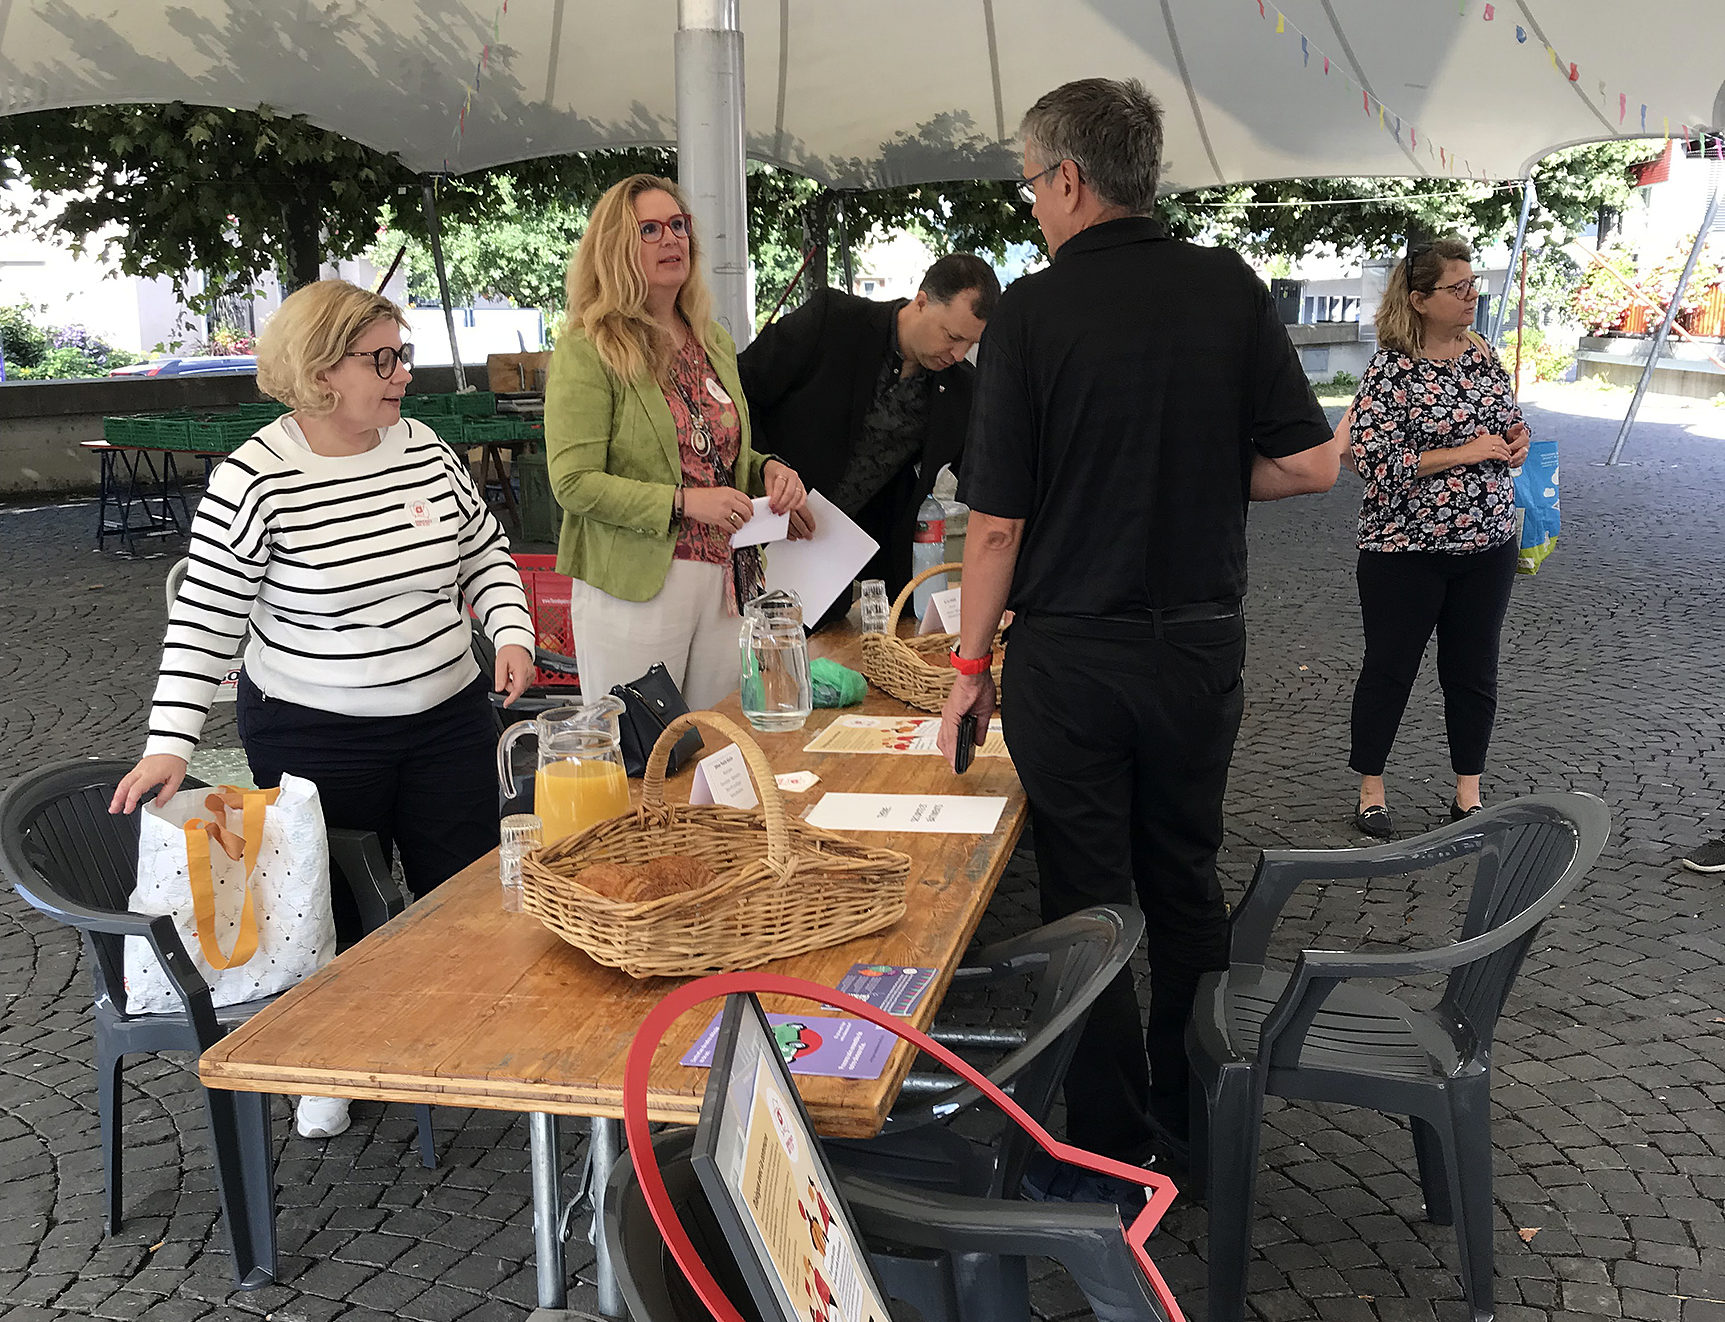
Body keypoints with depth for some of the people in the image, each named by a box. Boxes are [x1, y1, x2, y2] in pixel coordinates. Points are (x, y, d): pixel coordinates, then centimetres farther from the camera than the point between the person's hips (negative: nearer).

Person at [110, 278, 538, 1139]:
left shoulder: (424, 449, -1)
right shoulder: (255, 481, -15)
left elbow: (484, 555, 10)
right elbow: (202, 621, -13)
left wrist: (511, 633, -7)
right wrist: (169, 744, -20)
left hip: (448, 719, 4)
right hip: (315, 737, -4)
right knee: (338, 911, 10)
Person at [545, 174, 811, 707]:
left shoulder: (714, 342, 14)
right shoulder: (586, 349, -7)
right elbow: (573, 482, -13)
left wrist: (768, 468, 4)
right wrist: (683, 503, -19)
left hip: (725, 581, 6)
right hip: (634, 588, -6)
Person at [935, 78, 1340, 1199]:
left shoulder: (1031, 313, -12)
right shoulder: (1230, 288, -2)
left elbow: (997, 522, -11)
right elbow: (1313, 463, -3)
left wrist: (971, 667, -1)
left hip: (1070, 654, -4)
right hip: (1202, 643, 4)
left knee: (1088, 905, 8)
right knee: (1188, 886, 18)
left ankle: (1108, 1155, 18)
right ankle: (1195, 1125, 32)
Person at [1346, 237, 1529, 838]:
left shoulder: (1483, 354, 7)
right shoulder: (1391, 367, -12)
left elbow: (1510, 421, 21)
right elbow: (1372, 459, -18)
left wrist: (1517, 439, -2)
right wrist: (1462, 453, -19)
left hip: (1487, 544, 6)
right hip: (1406, 548, -5)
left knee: (1474, 671, 12)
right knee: (1389, 668, 6)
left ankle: (1468, 793, 26)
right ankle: (1371, 790, 21)